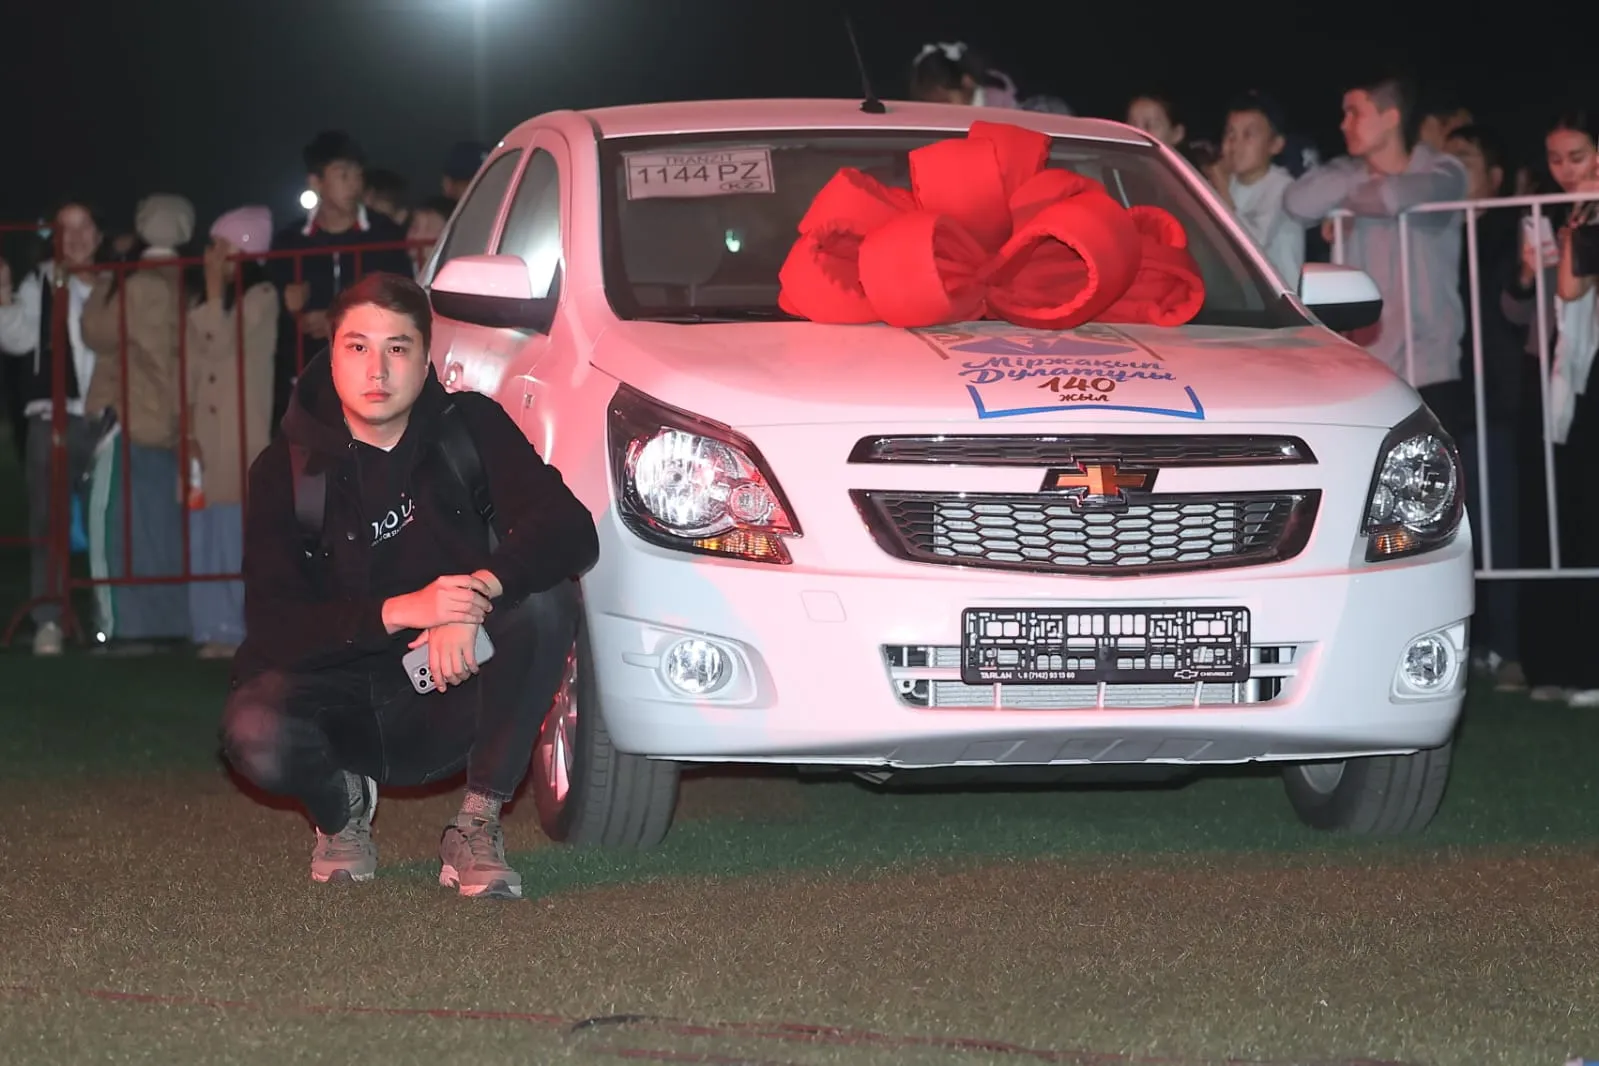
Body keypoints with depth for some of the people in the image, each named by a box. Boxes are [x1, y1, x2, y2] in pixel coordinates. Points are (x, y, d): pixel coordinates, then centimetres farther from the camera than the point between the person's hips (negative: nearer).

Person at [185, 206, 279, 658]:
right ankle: (217, 629, 4)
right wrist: (188, 426, 3)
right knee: (206, 532, 1)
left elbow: (221, 345, -13)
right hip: (204, 432, 5)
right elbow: (192, 364, 12)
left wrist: (216, 287, -7)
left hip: (244, 435, -5)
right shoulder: (200, 300, 15)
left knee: (244, 531, -9)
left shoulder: (261, 296, -2)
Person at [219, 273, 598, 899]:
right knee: (254, 734, -35)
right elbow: (272, 624, -17)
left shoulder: (470, 429, -3)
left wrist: (477, 591, -35)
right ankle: (343, 805, 3)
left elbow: (571, 533, -16)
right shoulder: (288, 469, -7)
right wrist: (400, 611, -33)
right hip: (337, 695, -1)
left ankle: (477, 825, -15)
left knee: (544, 601, -27)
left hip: (448, 705, 1)